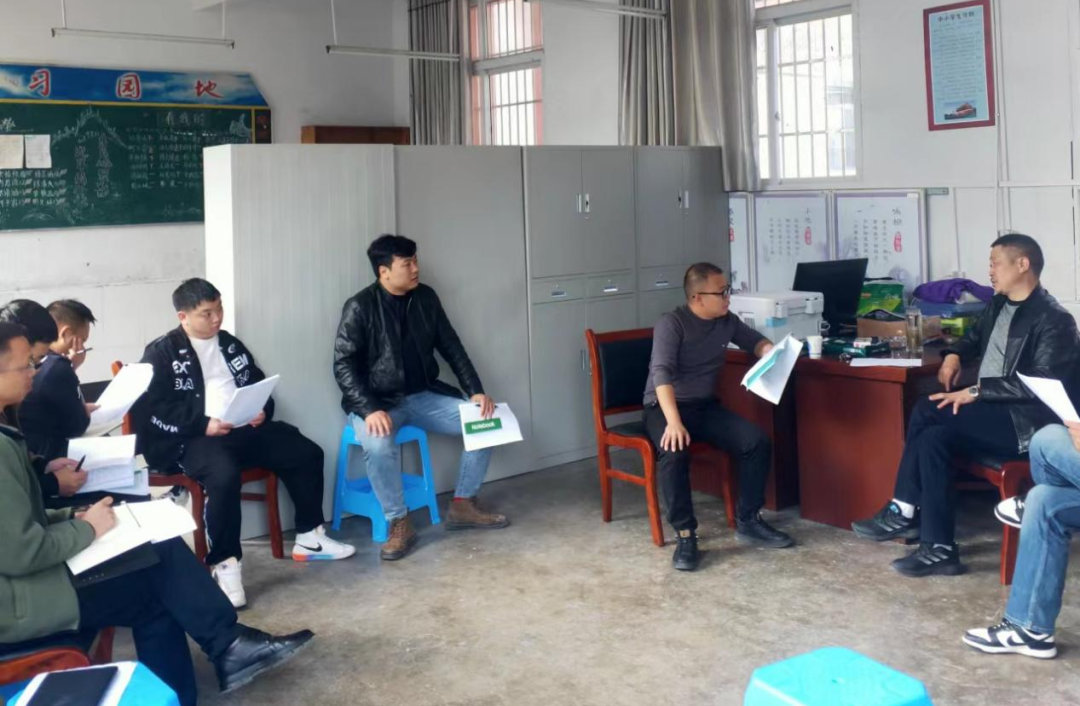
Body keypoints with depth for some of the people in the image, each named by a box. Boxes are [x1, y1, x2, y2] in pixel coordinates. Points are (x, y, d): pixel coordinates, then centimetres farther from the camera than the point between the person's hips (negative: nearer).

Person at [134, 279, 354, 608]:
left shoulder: (230, 344, 18)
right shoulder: (161, 353, 0)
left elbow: (259, 385, 23)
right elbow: (150, 409, -10)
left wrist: (262, 410, 0)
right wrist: (203, 424, -19)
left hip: (243, 428, 7)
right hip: (194, 438, -6)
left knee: (307, 453, -5)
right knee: (224, 474, -37)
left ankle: (309, 538, 10)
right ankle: (225, 565, -25)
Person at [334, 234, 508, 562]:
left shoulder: (426, 298, 2)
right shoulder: (359, 308, -13)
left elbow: (451, 348, 7)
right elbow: (343, 365, -15)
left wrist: (477, 391, -3)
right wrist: (370, 410, -29)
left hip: (424, 396, 5)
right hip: (377, 401, -5)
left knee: (484, 420, -10)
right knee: (377, 443, -37)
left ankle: (463, 505, 4)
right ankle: (400, 523, -18)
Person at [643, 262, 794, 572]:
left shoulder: (728, 321, 5)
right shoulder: (671, 324, -16)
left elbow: (755, 341, 24)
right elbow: (662, 373, -27)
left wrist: (771, 352, -2)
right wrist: (674, 421, -40)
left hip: (706, 406, 6)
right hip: (665, 407, -6)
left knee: (758, 442, -15)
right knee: (675, 453, -37)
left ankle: (748, 521, 0)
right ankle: (685, 534, -24)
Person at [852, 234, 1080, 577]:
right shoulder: (999, 304, 13)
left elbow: (1042, 384, -23)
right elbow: (975, 338, 33)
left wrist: (976, 391, -24)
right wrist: (954, 355, 9)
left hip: (1026, 421, -9)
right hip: (990, 411, 9)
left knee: (927, 412, -23)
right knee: (934, 435, -17)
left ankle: (905, 513, -12)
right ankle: (938, 548, -16)